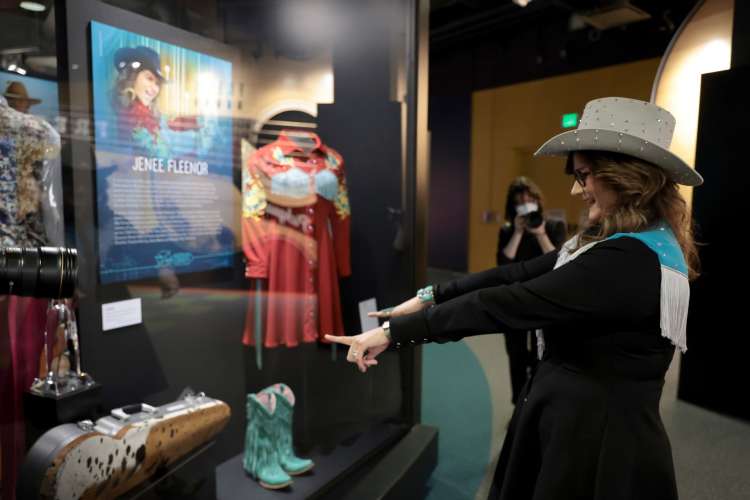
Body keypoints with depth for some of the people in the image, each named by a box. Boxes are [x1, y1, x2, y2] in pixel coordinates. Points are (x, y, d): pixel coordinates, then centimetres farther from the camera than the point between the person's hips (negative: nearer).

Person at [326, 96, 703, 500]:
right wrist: (429, 297, -2)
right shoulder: (619, 242, 6)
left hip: (598, 443, -8)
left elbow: (508, 304, -29)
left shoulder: (630, 260, -26)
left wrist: (395, 331, -24)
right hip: (577, 423, 8)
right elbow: (518, 276, 2)